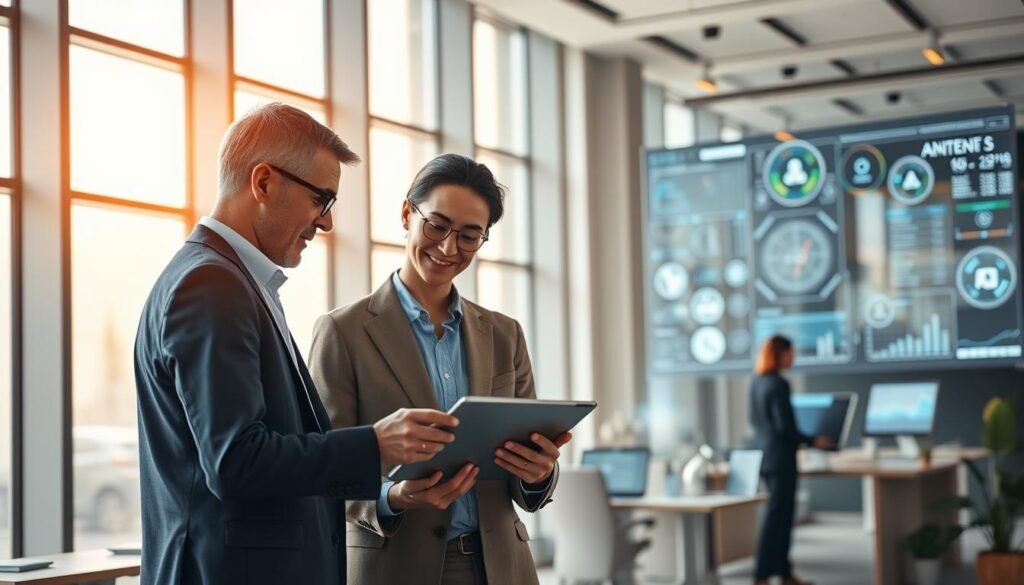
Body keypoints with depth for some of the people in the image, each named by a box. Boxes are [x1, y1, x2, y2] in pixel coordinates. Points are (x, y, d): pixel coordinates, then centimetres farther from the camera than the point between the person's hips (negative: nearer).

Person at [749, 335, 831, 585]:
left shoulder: (756, 383, 9)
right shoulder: (779, 384, -17)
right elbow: (784, 426, -20)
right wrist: (812, 441, -8)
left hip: (763, 453, 9)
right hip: (780, 457, -9)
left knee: (781, 515, 15)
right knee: (777, 516, -4)